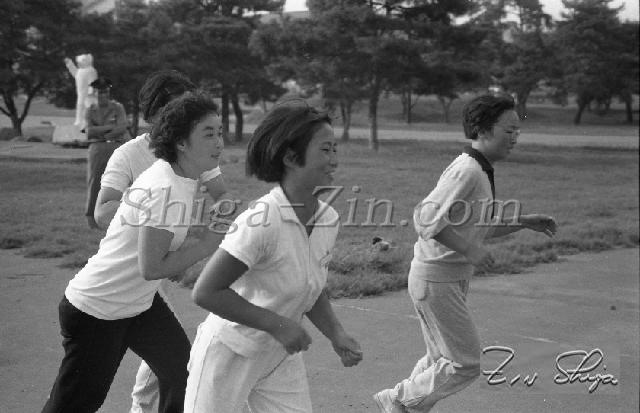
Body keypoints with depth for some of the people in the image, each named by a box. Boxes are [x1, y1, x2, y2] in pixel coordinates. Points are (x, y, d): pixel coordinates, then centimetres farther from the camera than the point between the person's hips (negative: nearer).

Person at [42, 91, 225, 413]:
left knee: (182, 372, 11)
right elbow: (151, 268, -28)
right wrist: (207, 245, -20)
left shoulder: (182, 176, 1)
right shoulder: (166, 190, -27)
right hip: (96, 311, -9)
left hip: (139, 302, 9)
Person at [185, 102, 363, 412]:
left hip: (282, 358, 6)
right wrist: (277, 324, -26)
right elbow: (205, 292, -27)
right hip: (229, 355, -6)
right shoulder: (261, 220, -27)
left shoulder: (328, 219, -5)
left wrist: (335, 334, -3)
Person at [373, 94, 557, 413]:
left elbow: (483, 228, 22)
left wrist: (525, 222, 12)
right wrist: (469, 250, -26)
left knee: (442, 361, 18)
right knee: (465, 364, -3)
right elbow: (426, 218, -28)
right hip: (436, 281, -10)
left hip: (454, 279, 10)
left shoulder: (482, 172, 12)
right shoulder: (466, 170, -20)